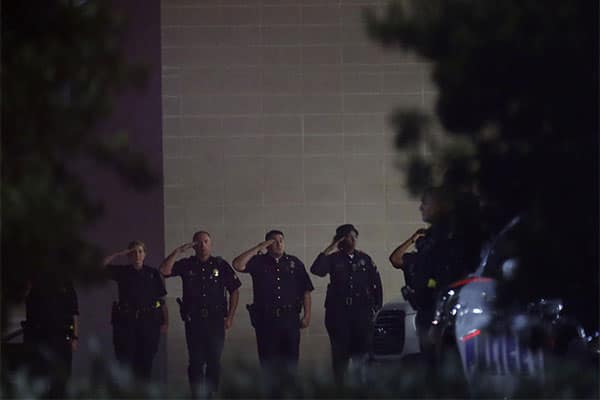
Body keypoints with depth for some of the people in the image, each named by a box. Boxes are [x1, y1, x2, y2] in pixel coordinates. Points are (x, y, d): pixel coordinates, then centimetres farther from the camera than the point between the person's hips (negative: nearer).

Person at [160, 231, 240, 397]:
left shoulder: (221, 265, 4)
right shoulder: (186, 265, 6)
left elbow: (234, 291, 8)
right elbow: (164, 270, -8)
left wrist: (230, 317, 2)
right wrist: (178, 251, -11)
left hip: (215, 321, 0)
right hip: (193, 321, 0)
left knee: (214, 361, 2)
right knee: (196, 361, 2)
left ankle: (211, 394, 9)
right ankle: (196, 395, 6)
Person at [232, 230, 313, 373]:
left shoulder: (294, 263, 9)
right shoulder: (259, 262, 5)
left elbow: (306, 290, 8)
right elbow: (238, 264, -13)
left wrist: (307, 315, 0)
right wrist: (258, 248, -9)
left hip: (290, 318, 1)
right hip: (266, 319, -1)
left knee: (290, 361, 2)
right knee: (268, 362, 3)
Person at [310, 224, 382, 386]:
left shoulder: (364, 259, 10)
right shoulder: (333, 259, 4)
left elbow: (376, 282, 12)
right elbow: (316, 270, -14)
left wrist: (377, 306, 7)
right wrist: (329, 251, -14)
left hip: (362, 311, 1)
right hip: (338, 312, -1)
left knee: (362, 349, -4)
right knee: (340, 352, -1)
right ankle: (340, 386, 4)